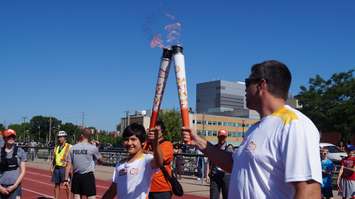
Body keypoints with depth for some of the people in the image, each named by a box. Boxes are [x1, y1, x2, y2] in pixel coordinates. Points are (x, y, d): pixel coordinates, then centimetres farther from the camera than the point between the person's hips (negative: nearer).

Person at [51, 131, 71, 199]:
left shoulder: (69, 147, -8)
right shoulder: (56, 147, 12)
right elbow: (54, 158, 18)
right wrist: (52, 167, 10)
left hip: (64, 168, -6)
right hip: (56, 168, 6)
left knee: (67, 185, 2)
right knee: (56, 184, 10)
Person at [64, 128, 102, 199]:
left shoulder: (73, 148, 2)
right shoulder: (93, 148, -8)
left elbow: (69, 165, 4)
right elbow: (100, 160, 7)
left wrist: (66, 179, 9)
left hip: (76, 176, 4)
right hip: (88, 176, -4)